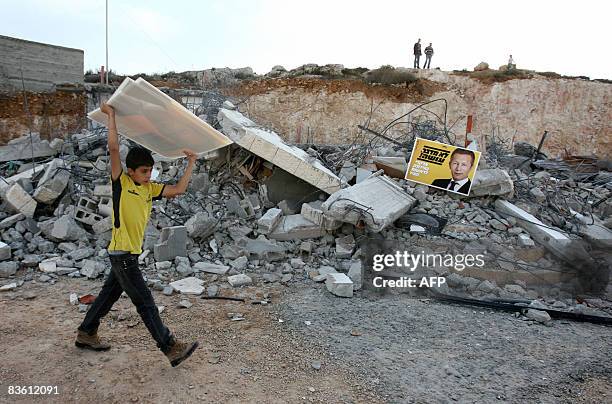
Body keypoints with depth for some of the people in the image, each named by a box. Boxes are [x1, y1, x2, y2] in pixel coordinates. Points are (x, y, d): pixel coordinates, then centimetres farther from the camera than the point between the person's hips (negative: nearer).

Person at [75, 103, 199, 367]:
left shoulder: (150, 188, 7)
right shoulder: (120, 182, -11)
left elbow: (179, 189, 5)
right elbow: (113, 147, -21)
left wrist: (191, 163, 7)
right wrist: (111, 115, -13)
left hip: (130, 254, 8)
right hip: (121, 253, -8)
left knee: (109, 295, 21)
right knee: (145, 303, -5)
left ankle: (86, 334, 39)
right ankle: (171, 348, -2)